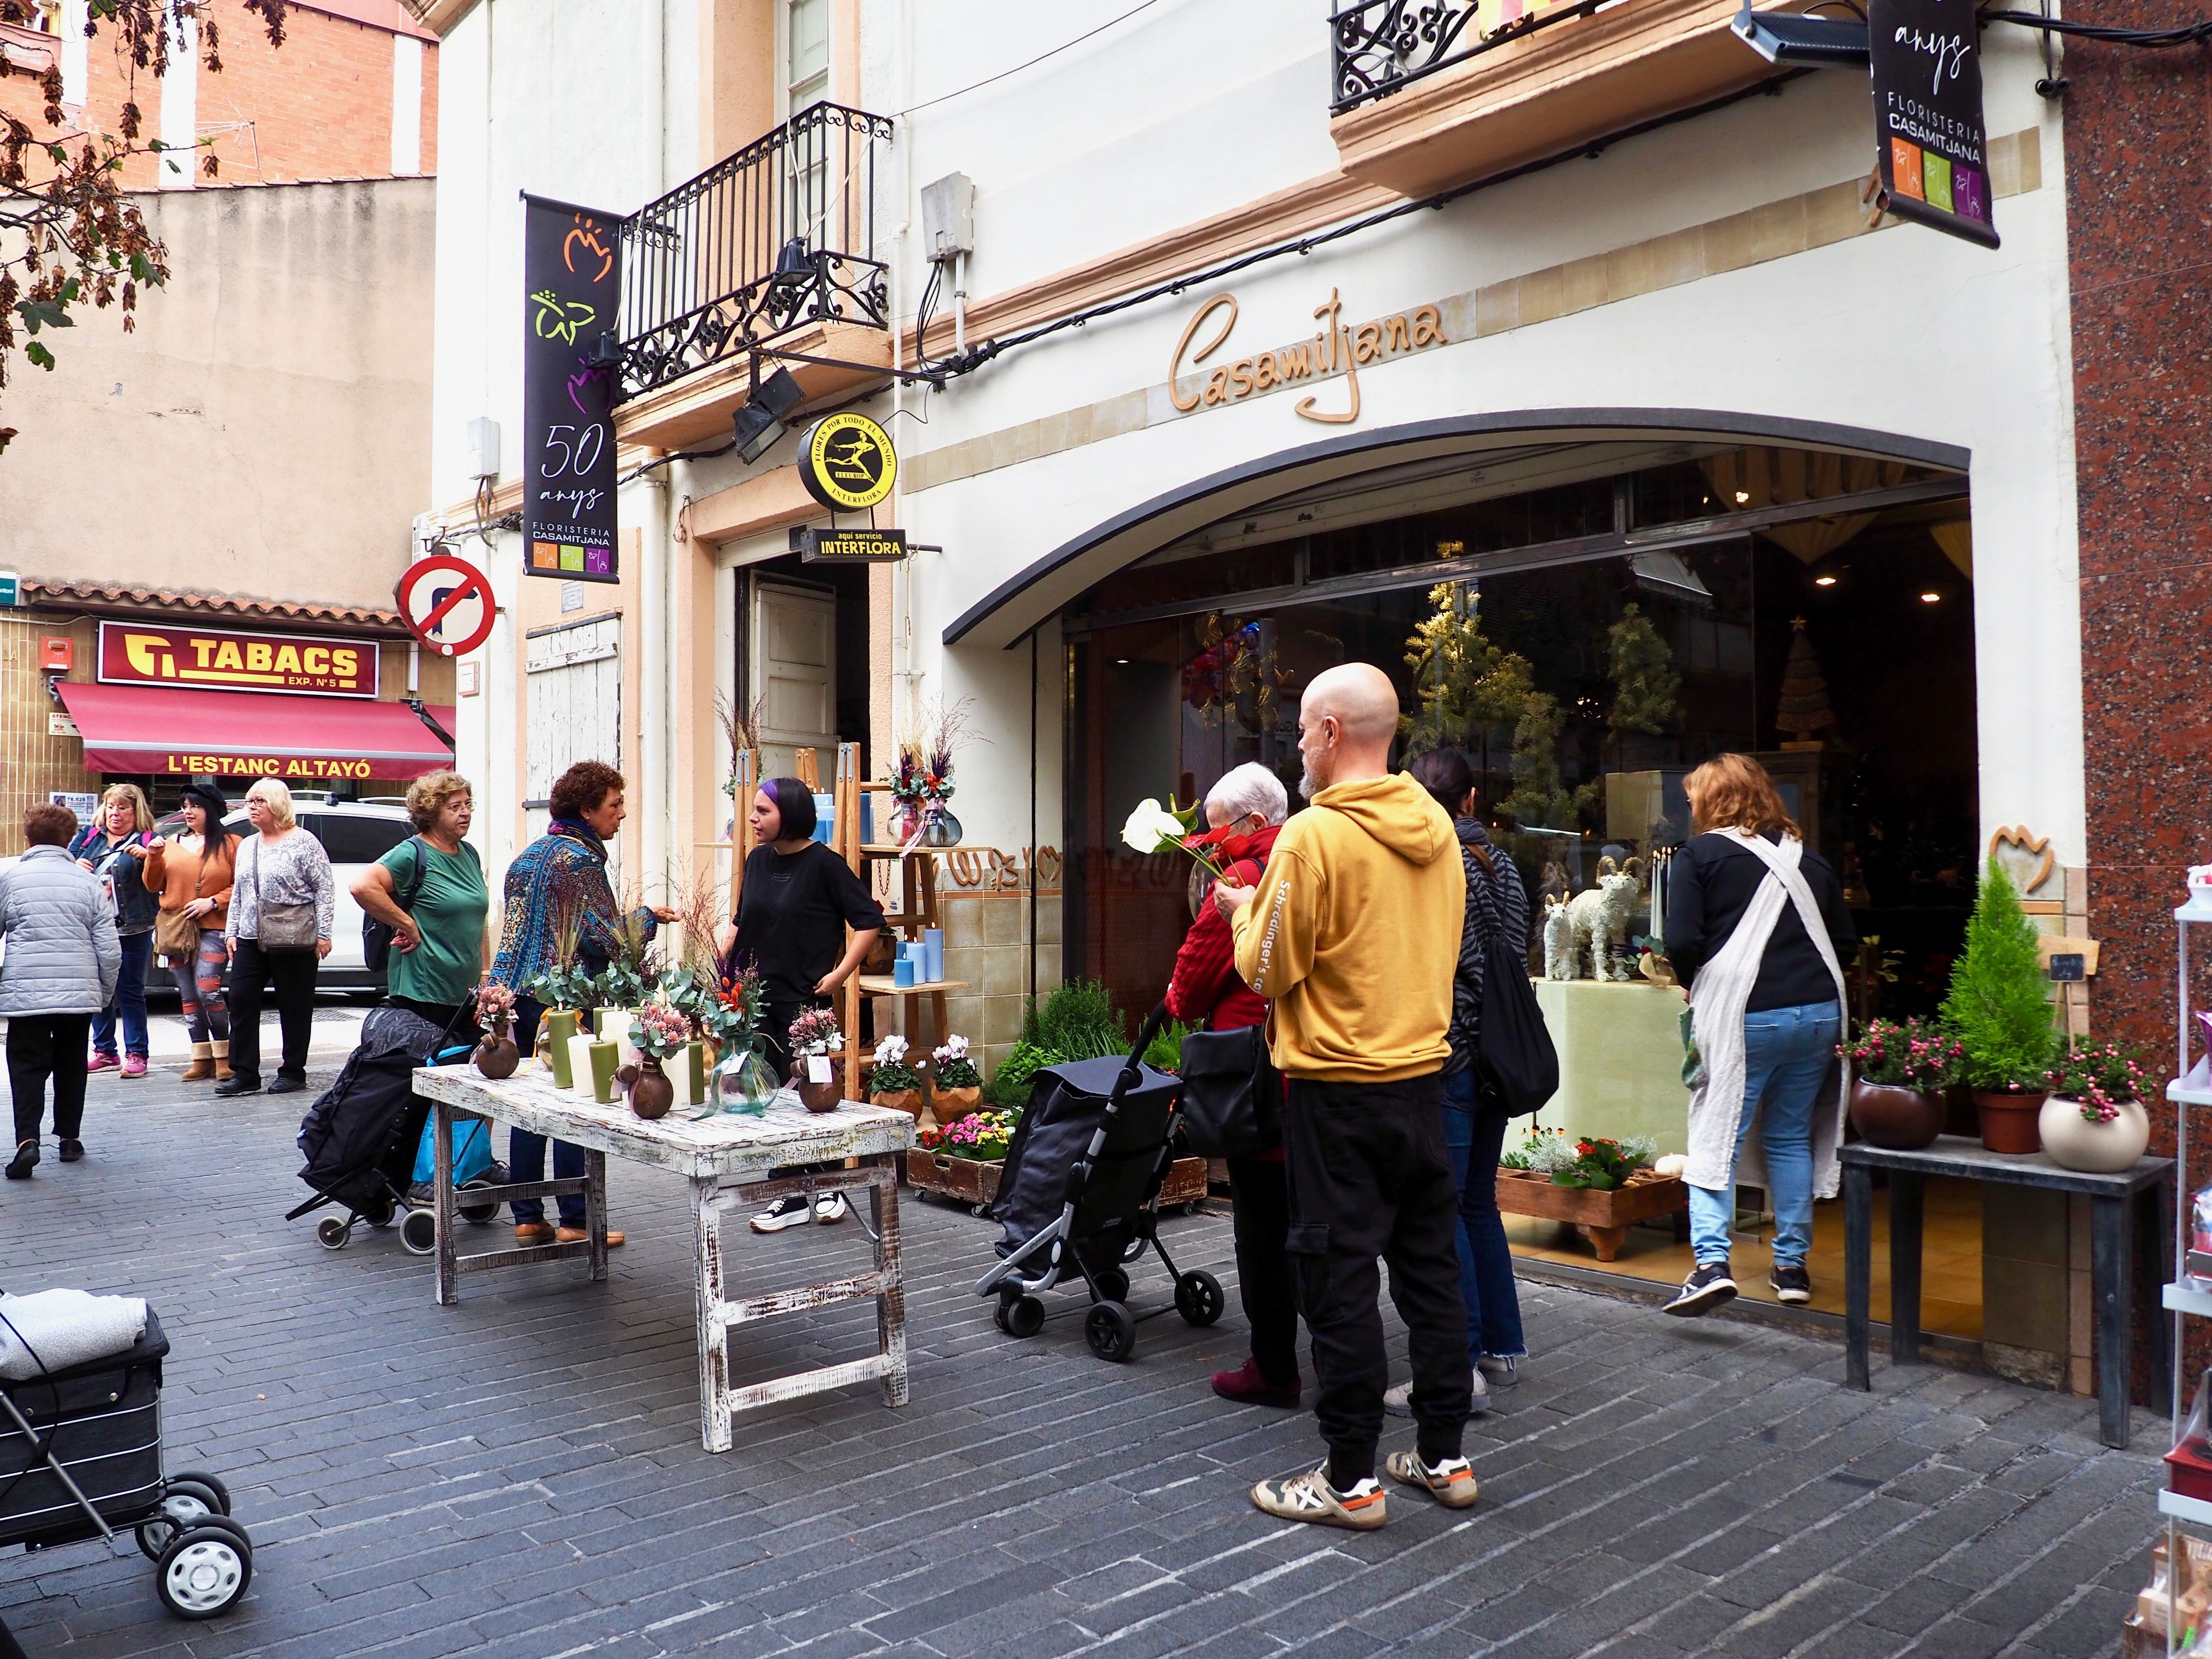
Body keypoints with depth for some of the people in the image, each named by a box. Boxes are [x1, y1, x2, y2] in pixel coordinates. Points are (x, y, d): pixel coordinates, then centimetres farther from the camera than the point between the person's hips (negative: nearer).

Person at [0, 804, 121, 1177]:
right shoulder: (88, 881, 4)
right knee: (71, 1065, 15)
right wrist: (105, 993, 14)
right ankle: (69, 1138, 20)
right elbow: (110, 949, 2)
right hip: (79, 992, 2)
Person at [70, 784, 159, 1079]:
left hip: (131, 929, -5)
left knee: (130, 991, -2)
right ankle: (105, 1051, 21)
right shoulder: (89, 836, 15)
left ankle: (136, 1054, 3)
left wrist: (148, 856, -29)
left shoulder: (145, 841, 0)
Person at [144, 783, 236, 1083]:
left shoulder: (230, 844, 1)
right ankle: (202, 1058, 12)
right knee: (188, 996, 6)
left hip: (212, 928, -5)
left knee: (207, 990, -16)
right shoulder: (172, 843, 15)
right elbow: (153, 886, 14)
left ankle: (223, 1056, -4)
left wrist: (213, 902, -15)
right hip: (176, 928, 5)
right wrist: (154, 856, -1)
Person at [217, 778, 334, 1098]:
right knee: (241, 1001, 1)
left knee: (294, 1006, 1)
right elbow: (238, 892, 21)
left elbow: (323, 889, -8)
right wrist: (232, 930, 15)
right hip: (251, 938, 7)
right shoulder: (247, 846, 15)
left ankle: (293, 1072, 11)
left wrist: (323, 933, -11)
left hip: (294, 940, -6)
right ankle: (244, 1073, 6)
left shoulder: (303, 842, -5)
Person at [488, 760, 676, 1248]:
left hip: (520, 989, 9)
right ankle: (575, 1221, 4)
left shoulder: (531, 854, 15)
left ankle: (527, 1218, 17)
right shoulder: (579, 859, -13)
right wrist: (647, 916, -3)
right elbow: (599, 935, -17)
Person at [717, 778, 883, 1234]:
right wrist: (719, 959, 7)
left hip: (804, 1003, -6)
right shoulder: (758, 860, 9)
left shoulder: (823, 864, -9)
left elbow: (869, 921, -9)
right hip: (756, 998, 6)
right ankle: (791, 1198, 17)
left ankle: (829, 1187, 20)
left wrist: (840, 974, -14)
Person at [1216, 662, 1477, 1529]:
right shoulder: (1437, 828, 5)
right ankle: (1444, 1456, 26)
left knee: (1340, 1278, 3)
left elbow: (1268, 971, -12)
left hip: (1337, 1089, -7)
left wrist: (1245, 909, 8)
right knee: (1431, 1265, 15)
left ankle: (1351, 1480, 12)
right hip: (1423, 1076, 7)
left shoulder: (1313, 836, -17)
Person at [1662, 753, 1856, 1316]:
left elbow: (1682, 942, -11)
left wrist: (1698, 987, 7)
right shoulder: (1809, 859, 14)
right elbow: (1847, 942, 15)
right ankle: (1793, 1265, 20)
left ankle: (1711, 1264, -12)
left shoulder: (1698, 856, -2)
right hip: (1817, 1013, 5)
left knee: (1716, 1140, 0)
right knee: (1791, 1138, 15)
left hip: (1743, 1017, -5)